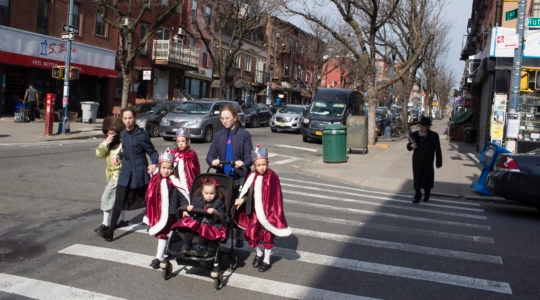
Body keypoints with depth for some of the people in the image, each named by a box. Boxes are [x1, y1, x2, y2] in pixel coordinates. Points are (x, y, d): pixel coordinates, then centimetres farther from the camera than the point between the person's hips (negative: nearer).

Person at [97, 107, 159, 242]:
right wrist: (119, 156, 2)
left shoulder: (141, 134, -10)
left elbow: (152, 152, -4)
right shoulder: (123, 134, 7)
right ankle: (110, 231, -4)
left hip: (140, 171, -4)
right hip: (126, 171, 4)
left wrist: (154, 164, -21)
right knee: (118, 201, -3)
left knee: (146, 199, 11)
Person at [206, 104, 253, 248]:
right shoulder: (218, 135, 12)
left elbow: (249, 157, -8)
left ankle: (239, 237, 15)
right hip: (222, 176, 3)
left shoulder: (244, 134, 0)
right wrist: (213, 161, -19)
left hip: (239, 178, -3)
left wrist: (243, 163, -30)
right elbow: (210, 155, 5)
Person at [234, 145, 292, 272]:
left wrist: (275, 213, -18)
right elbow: (248, 194, 6)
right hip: (255, 211, 4)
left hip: (267, 211, -4)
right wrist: (242, 199, -9)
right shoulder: (252, 176, -4)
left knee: (267, 235, 9)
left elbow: (275, 197, -16)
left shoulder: (272, 176, -17)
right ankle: (258, 253, 39)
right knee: (252, 233, 12)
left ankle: (267, 260, 27)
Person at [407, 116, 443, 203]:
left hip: (428, 162, 0)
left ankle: (427, 194, 33)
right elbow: (408, 146, 7)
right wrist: (411, 146, -17)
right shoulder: (415, 134, -1)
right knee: (417, 178, -2)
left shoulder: (434, 136, -6)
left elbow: (438, 150, 0)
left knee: (428, 178, 12)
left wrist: (439, 162, 0)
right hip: (417, 161, 0)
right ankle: (417, 195, 11)